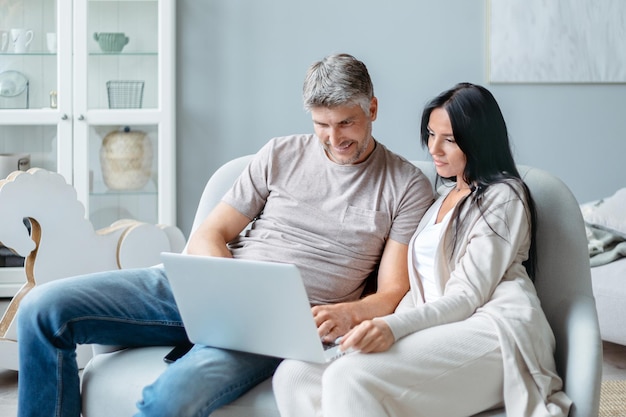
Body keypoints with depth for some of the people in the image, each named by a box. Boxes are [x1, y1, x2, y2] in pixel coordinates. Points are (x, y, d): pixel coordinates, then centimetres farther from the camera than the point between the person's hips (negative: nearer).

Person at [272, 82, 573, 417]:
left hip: (493, 330, -8)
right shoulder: (445, 195, 30)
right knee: (292, 376, -18)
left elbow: (468, 296, -6)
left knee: (349, 377, -33)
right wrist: (382, 329, 0)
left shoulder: (502, 196, 5)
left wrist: (394, 327, -22)